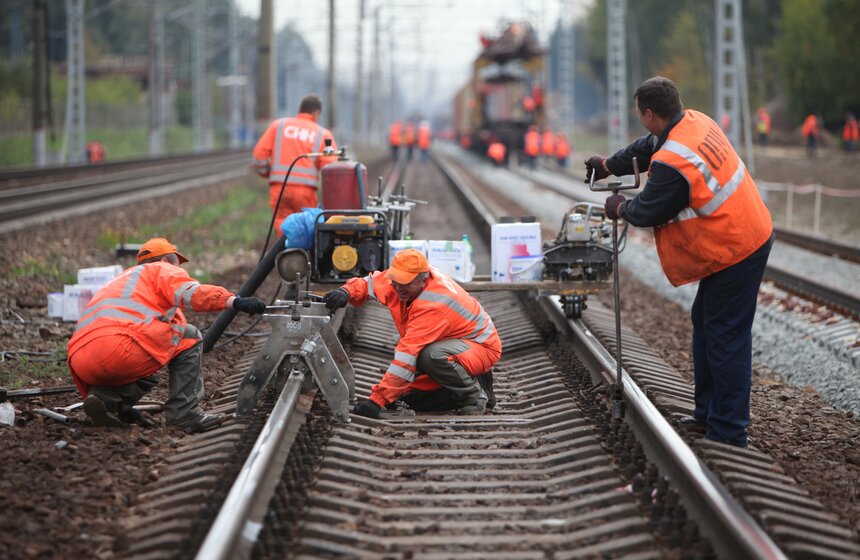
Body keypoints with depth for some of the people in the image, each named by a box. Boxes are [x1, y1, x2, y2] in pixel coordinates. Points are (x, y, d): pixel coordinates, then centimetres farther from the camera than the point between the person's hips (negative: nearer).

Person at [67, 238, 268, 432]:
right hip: (117, 347, -8)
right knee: (189, 337, 11)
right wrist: (234, 302, -19)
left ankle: (107, 397, 6)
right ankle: (184, 413, 3)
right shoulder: (161, 270, 17)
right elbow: (190, 293, -7)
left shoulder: (121, 280, 40)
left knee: (145, 375, 35)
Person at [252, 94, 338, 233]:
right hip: (305, 190, -1)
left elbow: (259, 153, 6)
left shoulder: (279, 125, 14)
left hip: (278, 188, 1)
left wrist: (265, 173, 24)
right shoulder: (323, 134, 10)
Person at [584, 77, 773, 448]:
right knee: (705, 323, 21)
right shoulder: (696, 123, 2)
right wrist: (610, 165, 33)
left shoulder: (671, 164, -27)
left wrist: (620, 209, 9)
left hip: (734, 254, -11)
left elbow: (649, 211, -12)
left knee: (725, 338, -4)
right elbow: (649, 146, 21)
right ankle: (708, 413, 31)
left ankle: (728, 433, 2)